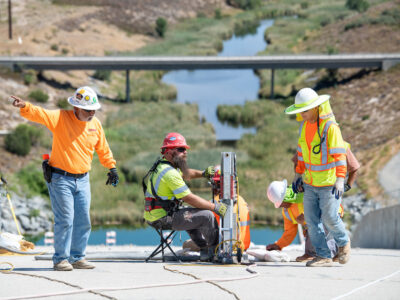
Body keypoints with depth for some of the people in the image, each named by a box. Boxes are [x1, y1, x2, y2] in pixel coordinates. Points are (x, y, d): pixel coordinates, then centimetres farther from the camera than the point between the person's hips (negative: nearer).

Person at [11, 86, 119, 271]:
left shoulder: (95, 124, 6)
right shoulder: (60, 118, -10)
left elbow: (103, 148, 20)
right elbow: (39, 114, -26)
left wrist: (111, 167, 20)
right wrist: (24, 107, -45)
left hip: (82, 180, 5)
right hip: (60, 179, -5)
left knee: (83, 220, 6)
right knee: (65, 220, -7)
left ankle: (77, 257, 18)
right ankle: (61, 259, 2)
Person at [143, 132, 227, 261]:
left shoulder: (161, 165, 12)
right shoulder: (170, 173, -21)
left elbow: (184, 174, 31)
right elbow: (189, 199, -20)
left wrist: (202, 173, 13)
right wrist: (215, 207, -13)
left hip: (153, 216, 11)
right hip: (163, 219, -11)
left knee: (192, 214, 32)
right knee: (207, 216, -10)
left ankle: (204, 250, 30)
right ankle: (215, 250, 10)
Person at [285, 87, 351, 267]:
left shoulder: (330, 127, -17)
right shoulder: (304, 125, 5)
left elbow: (340, 155, -18)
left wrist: (340, 180, -24)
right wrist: (298, 175, 20)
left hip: (329, 183, -7)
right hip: (310, 183, 7)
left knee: (329, 218, -1)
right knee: (312, 220, 2)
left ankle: (344, 243, 27)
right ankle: (323, 256, 8)